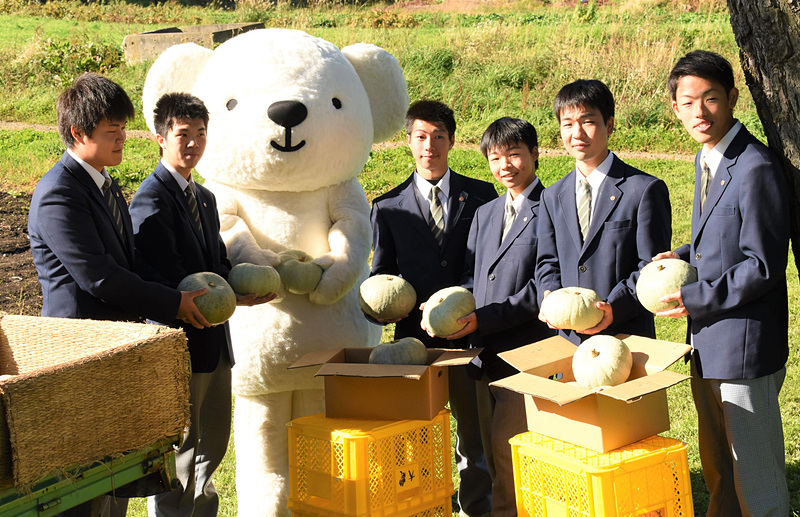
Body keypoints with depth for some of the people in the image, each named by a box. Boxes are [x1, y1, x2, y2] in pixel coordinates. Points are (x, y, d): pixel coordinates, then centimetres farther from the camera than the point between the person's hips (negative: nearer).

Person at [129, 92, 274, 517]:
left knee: (212, 443, 16)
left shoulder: (204, 198, 17)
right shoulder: (152, 199, -12)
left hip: (214, 339, 9)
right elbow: (168, 279, -20)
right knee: (177, 451, -2)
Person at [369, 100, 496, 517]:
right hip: (415, 335, 0)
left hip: (469, 330, 0)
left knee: (475, 431, 7)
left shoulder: (481, 195, 7)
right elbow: (381, 275, 12)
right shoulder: (388, 208, 9)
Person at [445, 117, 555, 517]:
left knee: (509, 454, -7)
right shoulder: (484, 214, 19)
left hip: (525, 353, -7)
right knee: (493, 455, 13)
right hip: (485, 354, 8)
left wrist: (484, 319, -17)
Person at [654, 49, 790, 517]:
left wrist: (697, 299, -17)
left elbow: (763, 266, -20)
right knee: (718, 470, 21)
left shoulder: (757, 169, -19)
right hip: (708, 343, 9)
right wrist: (685, 256, 5)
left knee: (756, 478, 3)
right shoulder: (707, 161, 10)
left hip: (744, 344, -9)